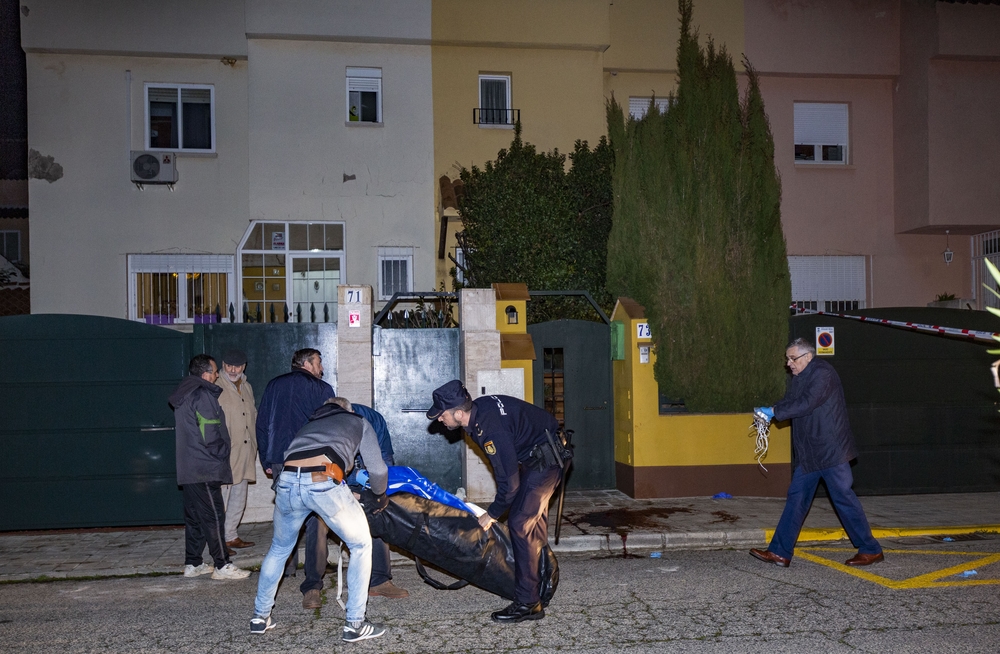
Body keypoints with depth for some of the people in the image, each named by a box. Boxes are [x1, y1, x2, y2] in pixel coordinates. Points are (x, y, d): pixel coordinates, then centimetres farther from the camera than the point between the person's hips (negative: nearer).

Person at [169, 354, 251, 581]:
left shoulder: (183, 395, 16)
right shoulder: (203, 396, -15)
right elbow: (210, 434, -20)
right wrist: (222, 453, -5)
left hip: (187, 469, 10)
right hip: (205, 469, -10)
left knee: (193, 517, 14)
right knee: (214, 517, -6)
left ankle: (192, 563, 20)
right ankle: (222, 566, -3)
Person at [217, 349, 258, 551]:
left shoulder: (247, 387, 15)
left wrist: (254, 446, 17)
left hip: (245, 453, 8)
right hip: (224, 454, -8)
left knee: (239, 498, 14)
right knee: (221, 497, -6)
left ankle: (231, 536, 25)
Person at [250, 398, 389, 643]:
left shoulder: (310, 424, 39)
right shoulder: (359, 422, 29)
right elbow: (377, 469, 23)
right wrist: (381, 495, 43)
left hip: (287, 481, 4)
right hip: (325, 483, -4)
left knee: (279, 548, 30)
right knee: (361, 546, 16)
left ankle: (260, 616, 39)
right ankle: (355, 624, 15)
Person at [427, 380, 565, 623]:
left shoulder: (492, 429, -32)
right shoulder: (478, 409, -4)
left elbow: (509, 481, -25)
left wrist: (492, 514, -11)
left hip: (546, 457, -10)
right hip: (535, 455, 10)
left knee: (520, 523, -12)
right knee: (534, 521, 17)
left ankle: (527, 603, -7)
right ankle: (542, 587, 29)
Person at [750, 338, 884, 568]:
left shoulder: (822, 373, -16)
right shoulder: (800, 377, 15)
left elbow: (806, 403, -25)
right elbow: (790, 402, 13)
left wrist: (774, 411, -21)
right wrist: (768, 412, -6)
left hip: (830, 450, -9)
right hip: (809, 453, 9)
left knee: (844, 498, -2)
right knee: (796, 497, 6)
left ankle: (871, 550, 12)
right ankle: (780, 552, 8)